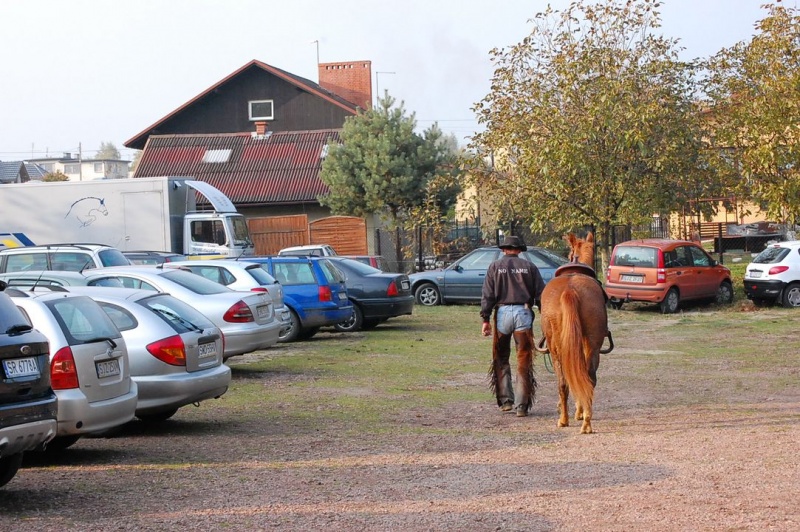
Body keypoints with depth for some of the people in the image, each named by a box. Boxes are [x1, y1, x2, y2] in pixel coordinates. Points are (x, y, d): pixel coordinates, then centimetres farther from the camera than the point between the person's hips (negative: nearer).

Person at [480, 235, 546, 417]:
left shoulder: (495, 267, 7)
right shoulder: (529, 266, 8)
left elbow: (487, 296, 0)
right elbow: (540, 294, 4)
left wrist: (485, 319, 1)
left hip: (502, 313, 0)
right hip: (524, 313, 0)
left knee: (501, 359, 14)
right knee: (524, 361, 3)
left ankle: (505, 400, 9)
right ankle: (522, 405, 1)